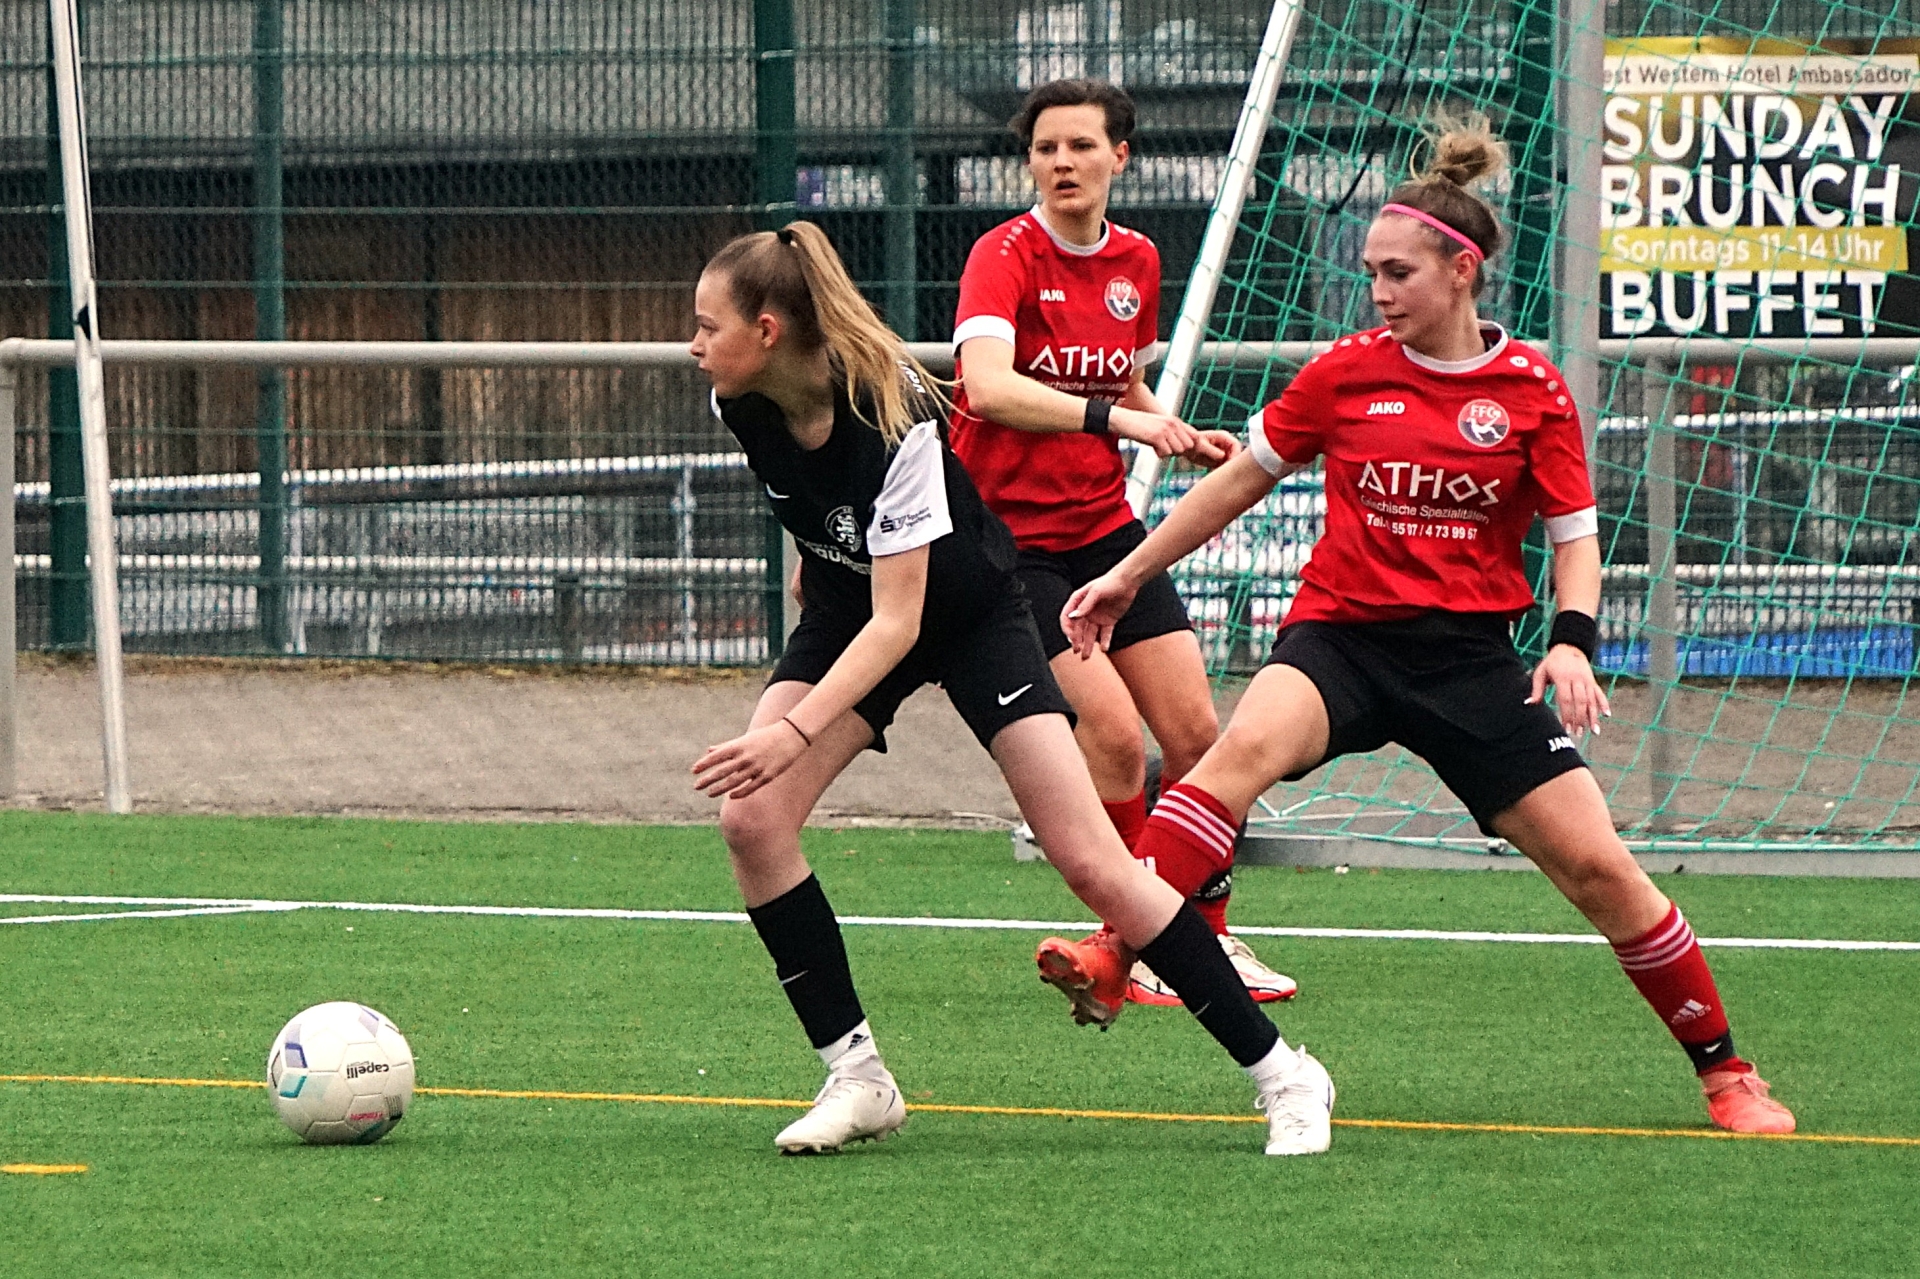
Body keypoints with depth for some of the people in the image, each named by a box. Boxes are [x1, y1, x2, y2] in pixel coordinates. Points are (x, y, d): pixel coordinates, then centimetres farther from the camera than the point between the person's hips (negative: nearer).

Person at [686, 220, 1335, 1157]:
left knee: (1088, 858, -12)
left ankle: (1278, 1071, -1)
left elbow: (897, 622, -37)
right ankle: (856, 1077, -6)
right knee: (750, 818, -17)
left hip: (969, 614, -6)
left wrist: (797, 730, -47)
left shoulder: (892, 419, -35)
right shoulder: (744, 405, -17)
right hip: (847, 608, 6)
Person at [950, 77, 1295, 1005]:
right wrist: (1118, 419, -41)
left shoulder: (1136, 264, 6)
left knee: (1195, 731, 0)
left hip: (1104, 527, 6)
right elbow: (990, 387, -32)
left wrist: (1187, 440, 1)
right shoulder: (1005, 257, -15)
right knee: (1114, 729, -17)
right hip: (1011, 536, -6)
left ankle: (1206, 937, 17)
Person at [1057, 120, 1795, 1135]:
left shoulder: (1532, 391, -1)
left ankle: (1724, 1071, 13)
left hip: (1469, 656, 0)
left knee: (1595, 865, -4)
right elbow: (1240, 479, 13)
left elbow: (1574, 536, 3)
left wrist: (1572, 640, -16)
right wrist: (1126, 576, 16)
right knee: (1244, 749, -33)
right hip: (1339, 636, 0)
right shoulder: (1346, 373, 2)